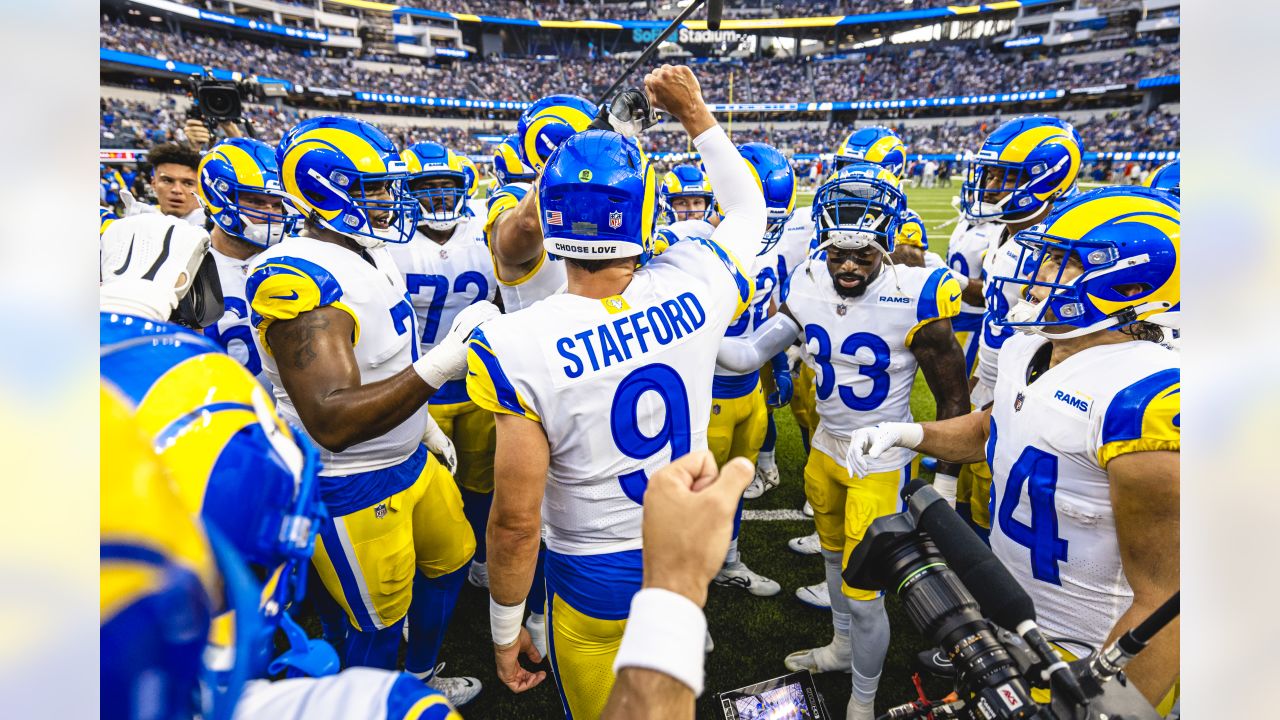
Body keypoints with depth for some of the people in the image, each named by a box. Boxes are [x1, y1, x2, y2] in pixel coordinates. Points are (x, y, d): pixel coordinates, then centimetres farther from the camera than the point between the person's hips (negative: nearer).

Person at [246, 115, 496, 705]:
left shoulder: (370, 255, 4)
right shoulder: (299, 277, -26)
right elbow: (332, 422, -35)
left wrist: (424, 426, 20)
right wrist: (440, 364, -40)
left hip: (408, 459, 10)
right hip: (350, 489, -10)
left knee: (452, 557, 25)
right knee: (379, 622, 8)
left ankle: (422, 679, 49)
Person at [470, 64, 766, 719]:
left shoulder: (519, 346, -27)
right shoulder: (694, 285, -18)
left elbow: (516, 519, -21)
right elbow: (749, 211, 7)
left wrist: (505, 630, -4)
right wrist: (696, 115, 11)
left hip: (596, 575, -3)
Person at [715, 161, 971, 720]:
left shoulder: (912, 302, -23)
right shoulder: (809, 290, -10)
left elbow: (954, 398, -12)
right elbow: (748, 354, -6)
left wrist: (944, 476, -9)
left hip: (882, 464, -5)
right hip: (826, 451, 6)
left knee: (863, 592, 1)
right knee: (835, 554, 26)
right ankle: (843, 646, 53)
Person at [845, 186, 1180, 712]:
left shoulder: (1142, 399, -30)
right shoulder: (1027, 349, -4)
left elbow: (1164, 605, -26)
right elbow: (988, 429, 16)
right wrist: (903, 432, -2)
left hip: (1086, 649, -7)